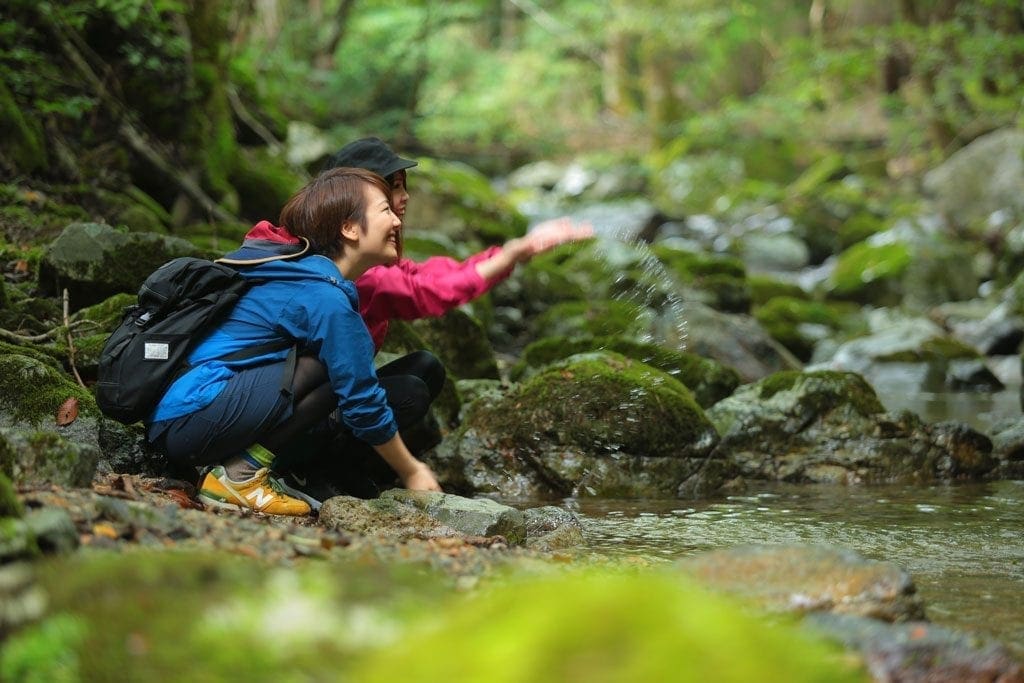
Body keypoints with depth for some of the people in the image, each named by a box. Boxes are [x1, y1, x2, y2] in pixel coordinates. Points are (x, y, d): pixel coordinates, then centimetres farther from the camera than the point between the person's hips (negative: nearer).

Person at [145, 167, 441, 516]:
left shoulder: (299, 275, 17)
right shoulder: (325, 298, -13)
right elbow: (362, 402, -10)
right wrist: (412, 471, 1)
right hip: (189, 421, -10)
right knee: (334, 370, -13)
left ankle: (239, 467, 3)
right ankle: (240, 475, -13)